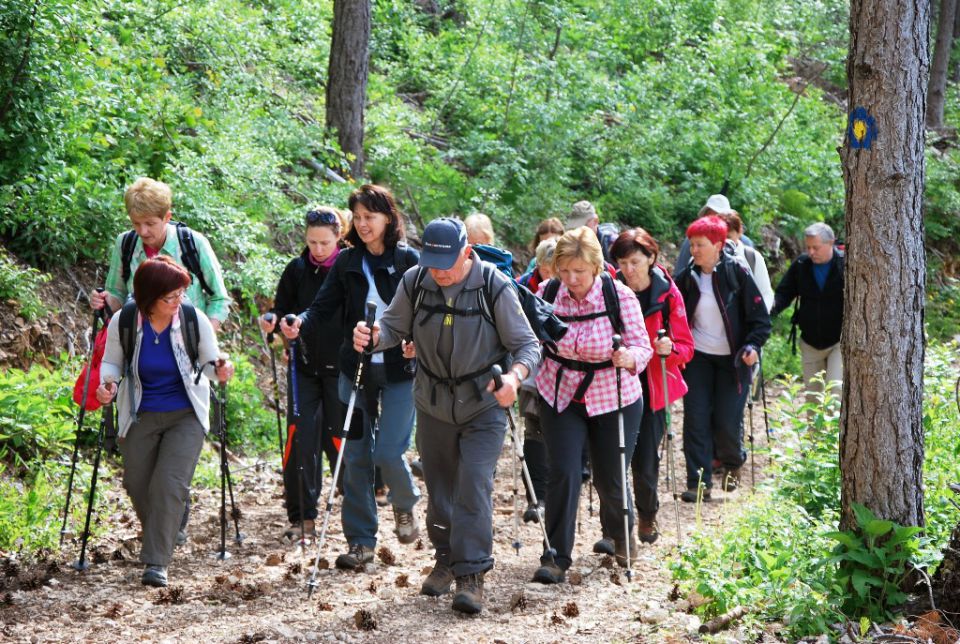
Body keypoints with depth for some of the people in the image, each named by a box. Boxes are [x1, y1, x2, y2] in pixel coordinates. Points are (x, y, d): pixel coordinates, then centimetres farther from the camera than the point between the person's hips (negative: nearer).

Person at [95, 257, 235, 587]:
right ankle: (159, 542, 37)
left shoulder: (195, 320, -14)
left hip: (185, 415, -2)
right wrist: (107, 383, -19)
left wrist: (220, 369, -24)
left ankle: (157, 563, -13)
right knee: (138, 484, 7)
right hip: (140, 415, 2)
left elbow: (210, 363, -1)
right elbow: (111, 362, 3)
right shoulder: (123, 323, -13)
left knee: (170, 483, -16)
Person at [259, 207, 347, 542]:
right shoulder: (297, 270, 5)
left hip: (341, 367, -3)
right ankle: (302, 517, 4)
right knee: (300, 440, -4)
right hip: (305, 366, 3)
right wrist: (273, 321, -12)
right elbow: (282, 310, 10)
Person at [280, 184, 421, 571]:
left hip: (399, 369, -3)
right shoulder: (346, 262, 5)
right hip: (356, 368, 3)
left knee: (389, 452, -11)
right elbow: (323, 307, -2)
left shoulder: (408, 260, -3)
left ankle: (405, 506, 22)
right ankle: (360, 541, 13)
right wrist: (300, 325, -23)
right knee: (356, 456, 4)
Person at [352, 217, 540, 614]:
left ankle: (471, 573, -8)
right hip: (433, 403, 4)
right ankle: (446, 559, 31)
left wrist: (514, 376, -33)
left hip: (483, 406, -4)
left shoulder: (494, 287, -18)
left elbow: (527, 344, -13)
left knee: (474, 484, -14)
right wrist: (373, 335, -21)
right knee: (439, 485, 13)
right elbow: (395, 327, 3)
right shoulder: (415, 282, -9)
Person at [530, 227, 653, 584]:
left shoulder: (620, 296, -16)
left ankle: (622, 536, 39)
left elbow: (642, 346, -14)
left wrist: (629, 357, -36)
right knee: (564, 474, -12)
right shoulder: (547, 293, -10)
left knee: (610, 480, 7)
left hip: (613, 400, -1)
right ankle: (556, 558, -3)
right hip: (560, 397, 1)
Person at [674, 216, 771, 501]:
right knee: (696, 419, -5)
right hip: (697, 357, 3)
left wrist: (752, 345, -19)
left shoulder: (737, 272, -9)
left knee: (727, 421, -2)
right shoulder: (686, 277, 0)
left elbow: (759, 315, -6)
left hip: (733, 358, -3)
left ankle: (732, 464, 29)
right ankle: (699, 482, -1)